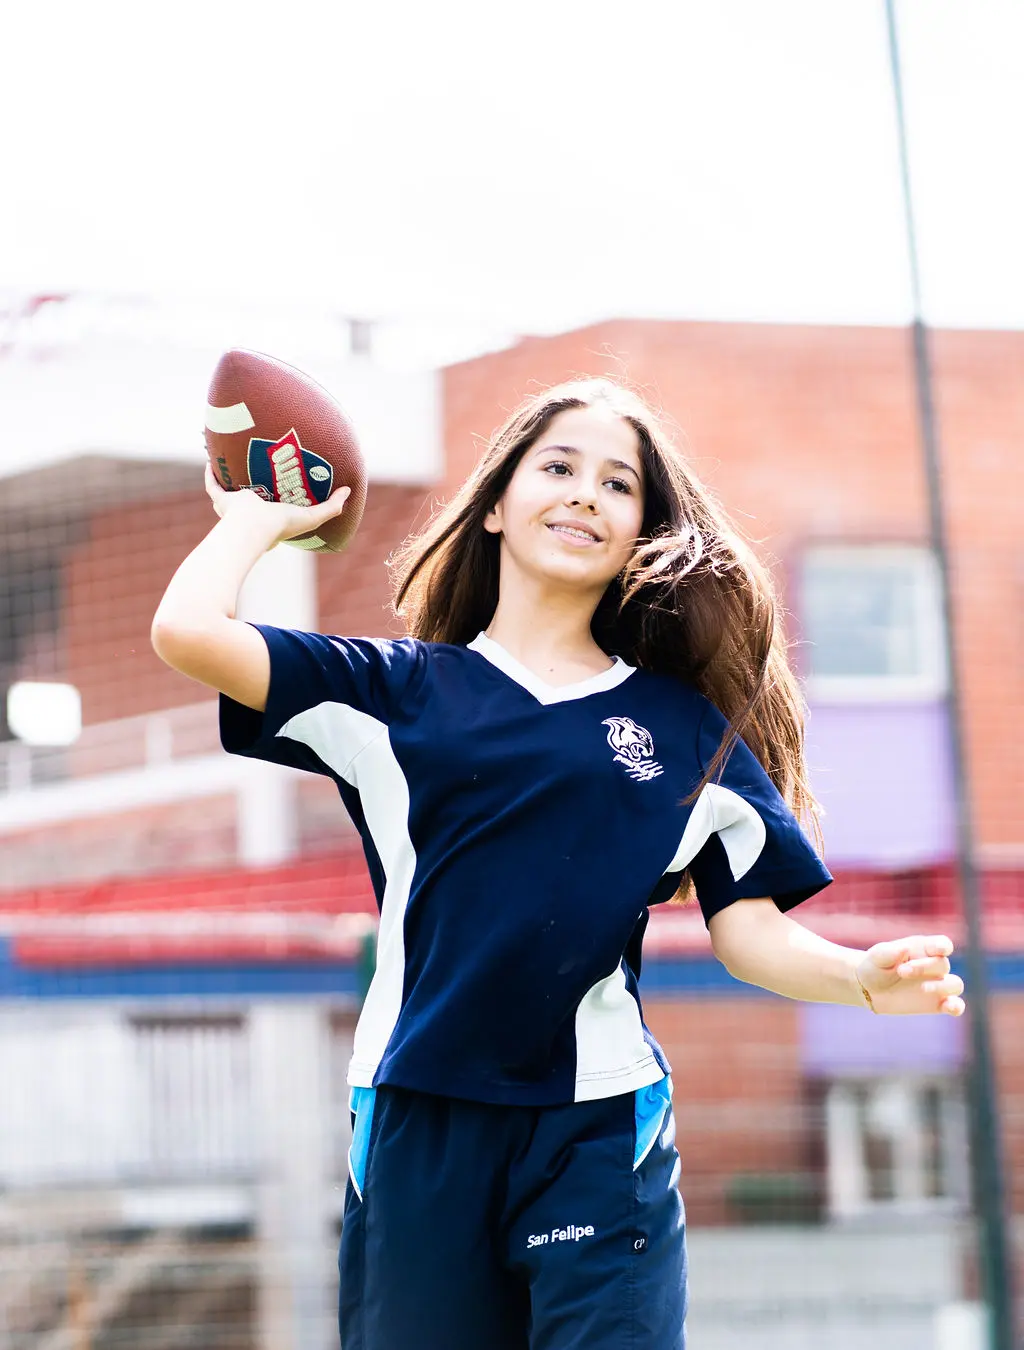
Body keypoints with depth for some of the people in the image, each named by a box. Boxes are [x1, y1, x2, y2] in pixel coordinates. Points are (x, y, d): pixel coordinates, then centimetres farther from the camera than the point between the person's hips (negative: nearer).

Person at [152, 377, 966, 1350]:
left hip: (599, 1131, 0)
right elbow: (187, 632, -2)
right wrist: (260, 519, 15)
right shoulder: (397, 691, 9)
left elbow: (751, 930, 7)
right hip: (418, 1123, 0)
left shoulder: (689, 728, 12)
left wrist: (864, 977, -12)